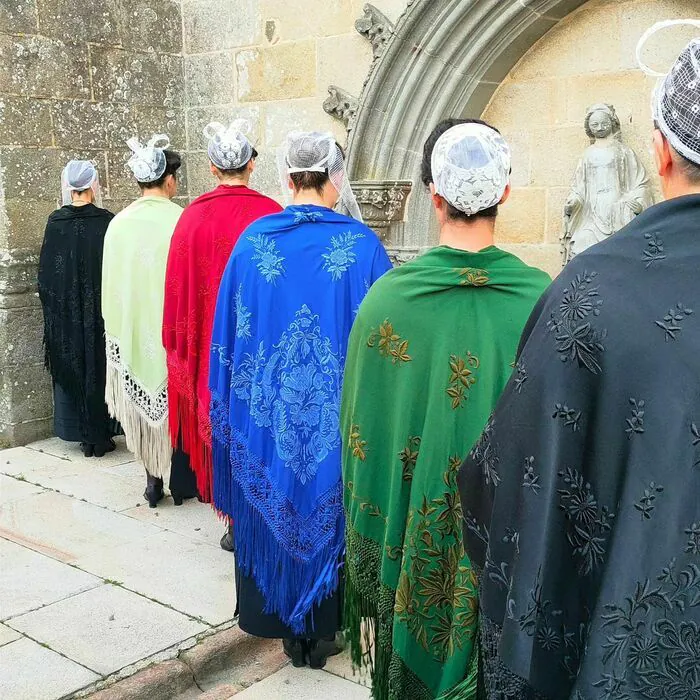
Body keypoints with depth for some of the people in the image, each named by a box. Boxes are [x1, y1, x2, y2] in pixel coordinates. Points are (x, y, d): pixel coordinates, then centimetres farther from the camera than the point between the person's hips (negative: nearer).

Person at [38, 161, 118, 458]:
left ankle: (82, 435, 18)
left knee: (72, 369, 12)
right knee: (99, 368, 8)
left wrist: (52, 307, 12)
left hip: (65, 313, 2)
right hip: (100, 309, -2)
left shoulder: (55, 222, -4)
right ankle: (100, 436, 12)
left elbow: (45, 273, 1)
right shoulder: (106, 221, -11)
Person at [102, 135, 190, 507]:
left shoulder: (118, 223, -2)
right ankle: (180, 482, 19)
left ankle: (153, 481, 21)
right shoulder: (180, 221, -15)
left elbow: (110, 283, 5)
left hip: (131, 331, 4)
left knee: (145, 403, 14)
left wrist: (119, 327, 17)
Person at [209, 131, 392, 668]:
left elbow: (231, 328, 2)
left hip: (267, 404, 2)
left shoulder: (254, 239, -4)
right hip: (339, 411, -1)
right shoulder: (362, 244, -9)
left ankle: (286, 625, 30)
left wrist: (235, 400, 14)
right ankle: (323, 628, 27)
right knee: (330, 507, 14)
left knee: (277, 504, 16)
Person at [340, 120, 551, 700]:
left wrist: (371, 535, 10)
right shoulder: (541, 298, -15)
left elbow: (360, 419, -6)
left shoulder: (390, 295, -15)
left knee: (417, 650, 21)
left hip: (414, 527, 0)